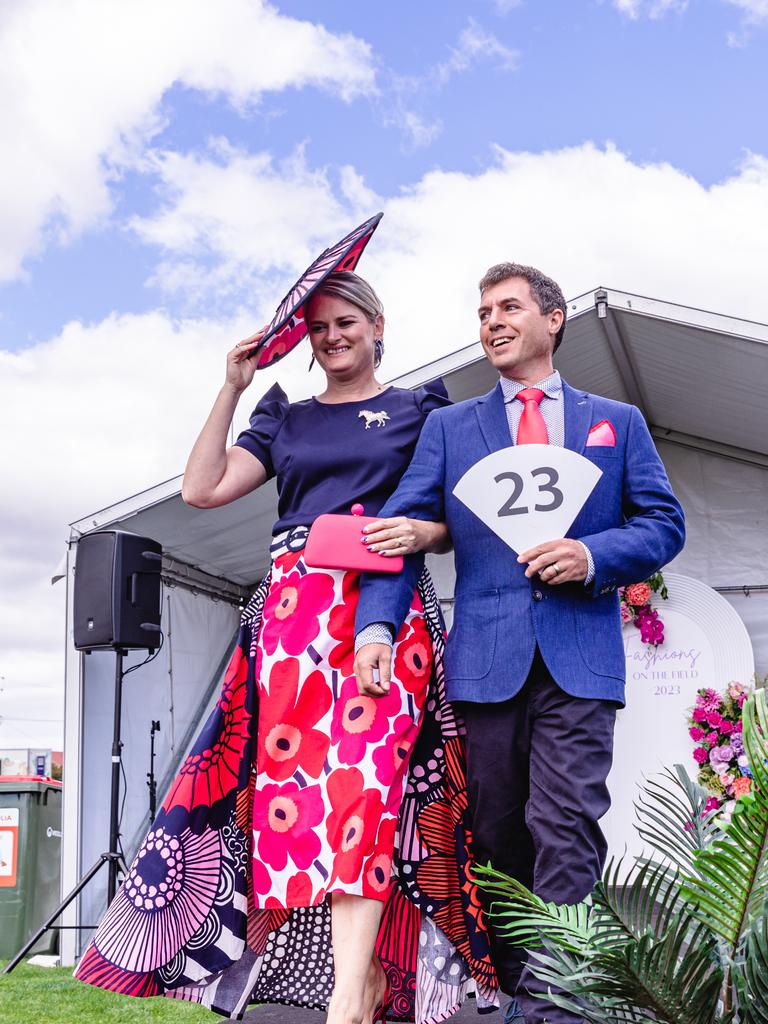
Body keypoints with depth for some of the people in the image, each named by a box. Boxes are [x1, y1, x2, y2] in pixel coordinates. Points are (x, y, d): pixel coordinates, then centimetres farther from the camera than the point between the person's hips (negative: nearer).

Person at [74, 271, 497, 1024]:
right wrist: (232, 389, 6)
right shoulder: (286, 418, 20)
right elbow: (202, 488, 8)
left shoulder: (420, 410, 14)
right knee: (284, 764, -4)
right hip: (293, 607, 3)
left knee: (366, 771, -15)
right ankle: (250, 944, 9)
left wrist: (421, 532, -12)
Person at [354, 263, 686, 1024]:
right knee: (498, 837, 8)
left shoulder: (616, 421, 15)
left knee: (567, 831, -9)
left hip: (580, 655, -1)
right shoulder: (448, 427, 14)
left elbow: (663, 524, 9)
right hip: (487, 659, 1)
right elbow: (401, 530, 4)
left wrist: (594, 556, -11)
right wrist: (376, 624, -12)